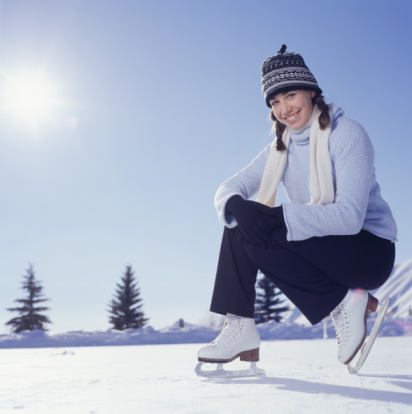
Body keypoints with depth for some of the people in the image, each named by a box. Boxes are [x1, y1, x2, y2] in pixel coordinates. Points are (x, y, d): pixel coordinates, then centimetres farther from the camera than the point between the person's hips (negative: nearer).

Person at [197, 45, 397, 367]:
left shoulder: (347, 134, -15)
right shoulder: (282, 147, 6)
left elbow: (350, 216, -26)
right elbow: (228, 189, -1)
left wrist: (280, 216, -37)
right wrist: (236, 205, -26)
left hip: (370, 249, -7)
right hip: (320, 248, 7)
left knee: (259, 238, -26)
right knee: (239, 224, -10)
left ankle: (344, 302, -12)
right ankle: (240, 328, -11)